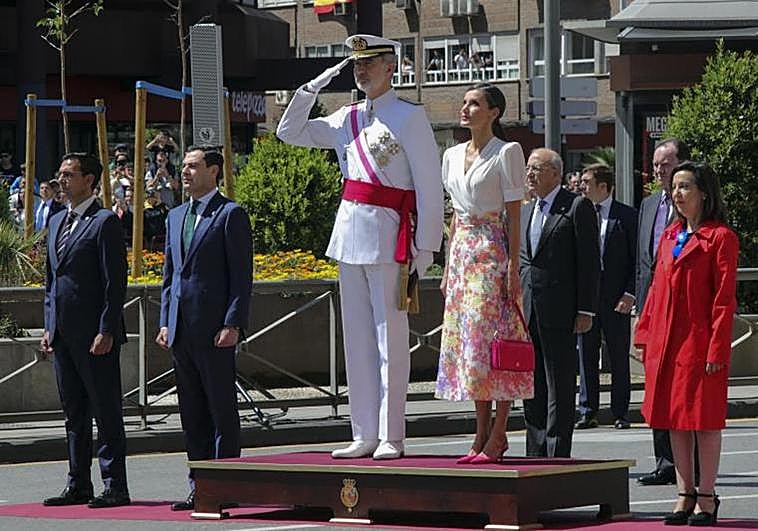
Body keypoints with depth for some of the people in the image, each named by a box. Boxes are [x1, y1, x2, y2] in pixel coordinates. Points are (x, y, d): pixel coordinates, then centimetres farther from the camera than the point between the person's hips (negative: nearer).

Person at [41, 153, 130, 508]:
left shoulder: (104, 222, -8)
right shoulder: (57, 222, 17)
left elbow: (115, 282, -12)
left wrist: (106, 331, -17)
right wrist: (49, 327, 15)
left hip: (95, 335, -8)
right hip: (63, 333, 8)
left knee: (106, 411, -4)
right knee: (73, 412, 12)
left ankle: (114, 487, -2)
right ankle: (78, 485, 18)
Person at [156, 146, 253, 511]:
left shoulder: (230, 215, -4)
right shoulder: (175, 217, 19)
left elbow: (242, 275, -8)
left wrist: (232, 325, -15)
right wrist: (165, 322, 12)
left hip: (214, 328, -7)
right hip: (181, 330, 7)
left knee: (222, 409, -3)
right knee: (192, 412, 9)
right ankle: (200, 487, 14)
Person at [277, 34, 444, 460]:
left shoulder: (410, 118, -3)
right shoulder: (347, 120, 15)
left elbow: (429, 187, -6)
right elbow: (289, 132, 23)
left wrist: (425, 248, -10)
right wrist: (314, 87, 11)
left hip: (389, 238, -7)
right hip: (350, 234, 7)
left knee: (390, 341, -4)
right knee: (358, 341, 8)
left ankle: (391, 438, -2)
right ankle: (365, 436, 12)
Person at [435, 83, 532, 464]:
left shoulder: (506, 153, -6)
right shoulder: (452, 156, 14)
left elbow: (514, 214, -8)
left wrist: (513, 268, -14)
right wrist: (448, 267, 15)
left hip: (492, 252, -7)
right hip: (461, 253, 7)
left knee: (491, 343, -9)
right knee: (465, 343, 5)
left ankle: (497, 436, -6)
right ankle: (482, 435, 9)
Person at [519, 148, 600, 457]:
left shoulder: (578, 207, -3)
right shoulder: (525, 212, 18)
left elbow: (589, 261, -7)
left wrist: (586, 310, -12)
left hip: (559, 311, -7)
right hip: (526, 311, 7)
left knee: (560, 387, -4)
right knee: (532, 387, 9)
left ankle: (557, 455, -1)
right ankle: (535, 455, 14)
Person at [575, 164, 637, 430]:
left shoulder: (627, 216, -1)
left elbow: (636, 259, -2)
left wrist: (630, 294, -10)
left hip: (616, 298, -3)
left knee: (619, 358, 4)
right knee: (586, 356, 5)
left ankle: (620, 414, 11)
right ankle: (588, 412, 12)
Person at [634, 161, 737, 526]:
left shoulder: (721, 238, -7)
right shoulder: (670, 236, 14)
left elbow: (724, 299, -11)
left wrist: (717, 349, -16)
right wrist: (645, 335, 11)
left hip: (700, 340, -7)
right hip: (666, 341, 7)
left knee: (704, 420, -2)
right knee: (674, 420, 9)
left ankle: (706, 499, 5)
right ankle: (685, 496, 16)